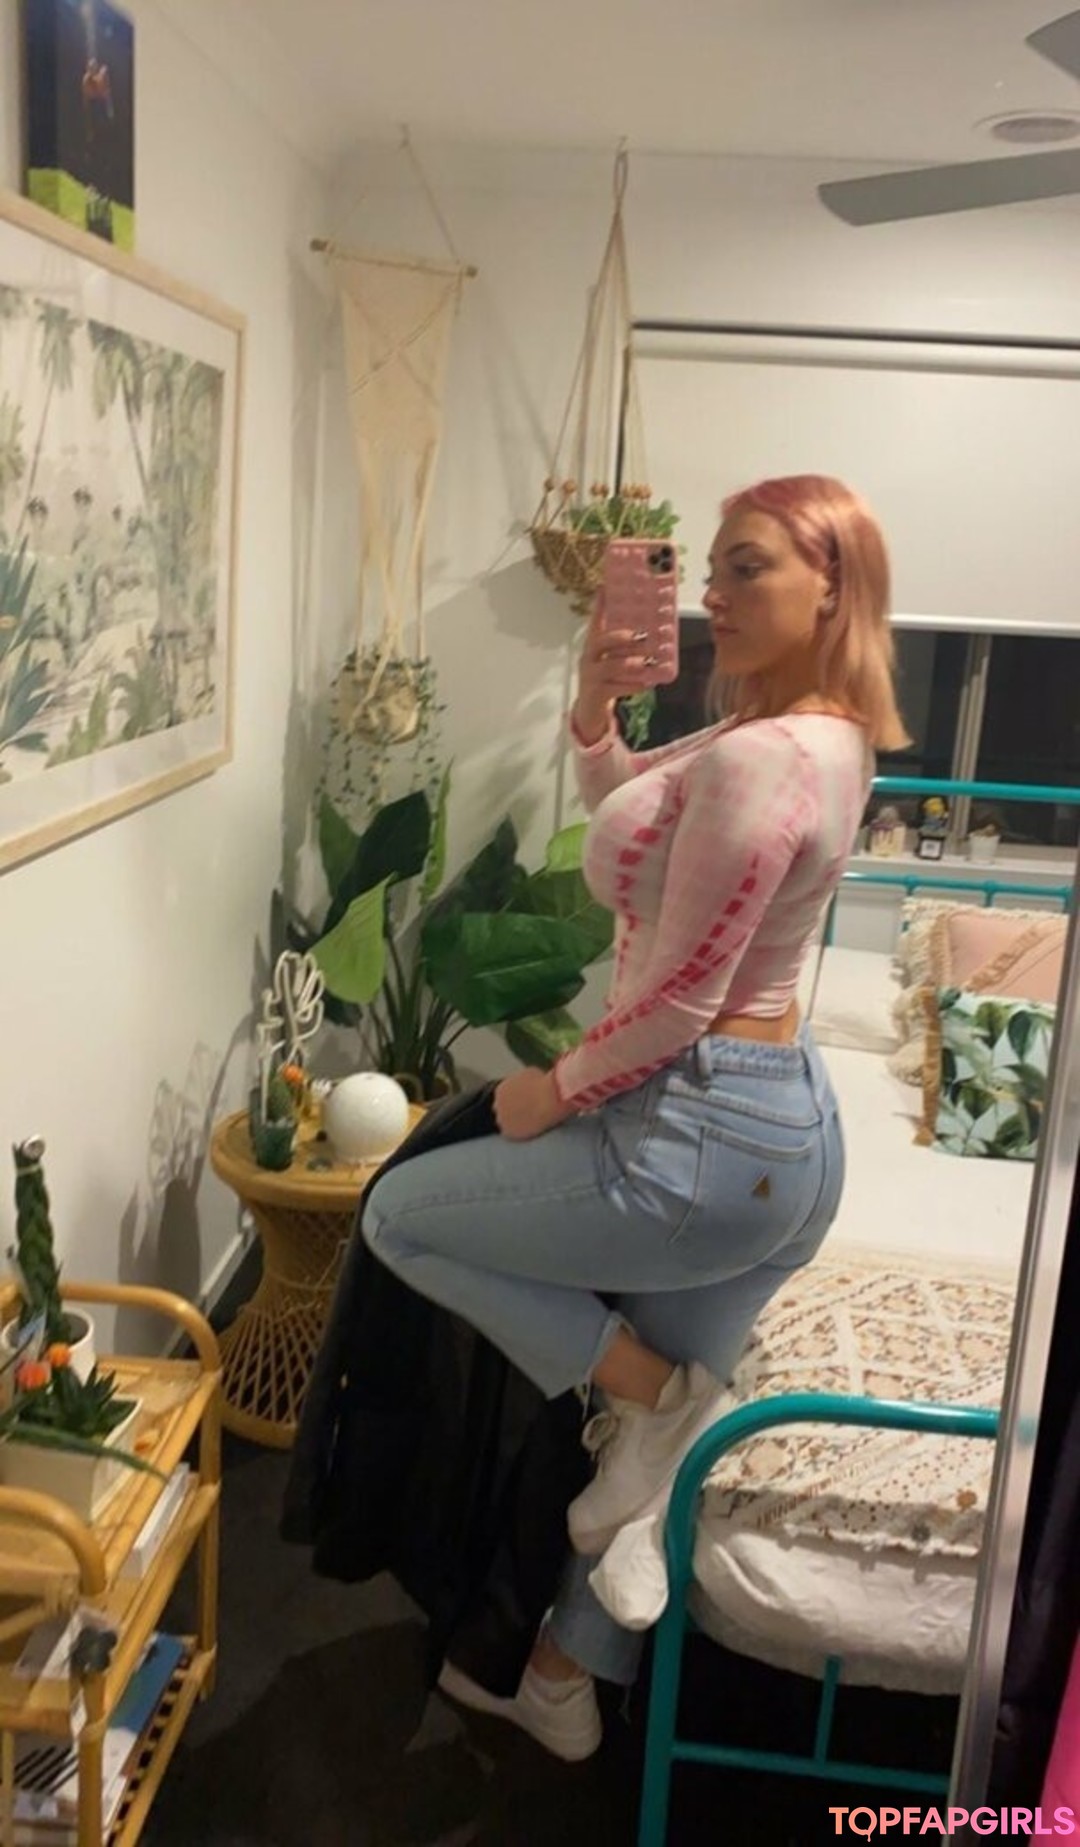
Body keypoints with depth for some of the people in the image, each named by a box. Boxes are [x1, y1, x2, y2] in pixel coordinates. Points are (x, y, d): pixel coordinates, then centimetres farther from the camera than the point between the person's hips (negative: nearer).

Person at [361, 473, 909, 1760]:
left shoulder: (759, 758, -23)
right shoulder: (822, 735, 8)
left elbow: (680, 999, -22)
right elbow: (632, 812, 21)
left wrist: (553, 1092, -7)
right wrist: (595, 710, 4)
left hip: (708, 1138, -10)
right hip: (787, 1133, 10)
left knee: (399, 1213, 9)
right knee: (665, 1436, 23)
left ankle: (648, 1387, 10)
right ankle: (565, 1678, 43)